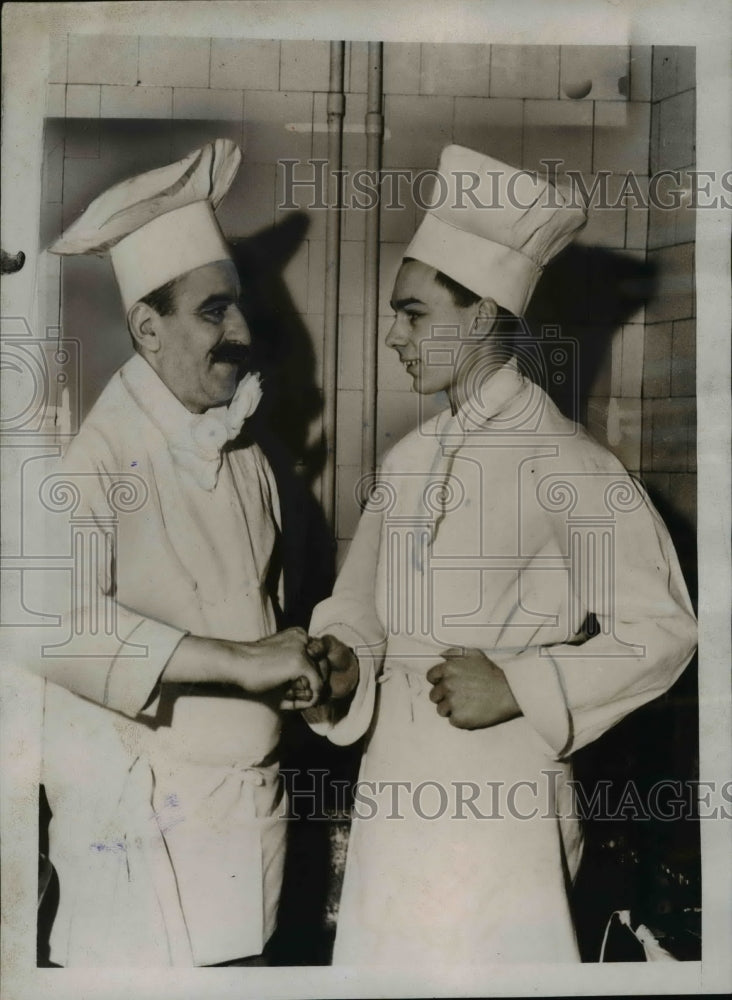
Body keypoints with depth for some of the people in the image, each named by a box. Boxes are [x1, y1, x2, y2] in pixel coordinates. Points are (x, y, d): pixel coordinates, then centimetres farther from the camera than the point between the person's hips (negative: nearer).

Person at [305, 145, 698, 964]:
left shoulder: (565, 462, -13)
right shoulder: (409, 458, 8)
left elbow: (660, 630, -12)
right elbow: (361, 606, 12)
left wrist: (518, 686, -20)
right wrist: (344, 661, -9)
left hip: (498, 799, -6)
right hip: (393, 791, 6)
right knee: (384, 958, 17)